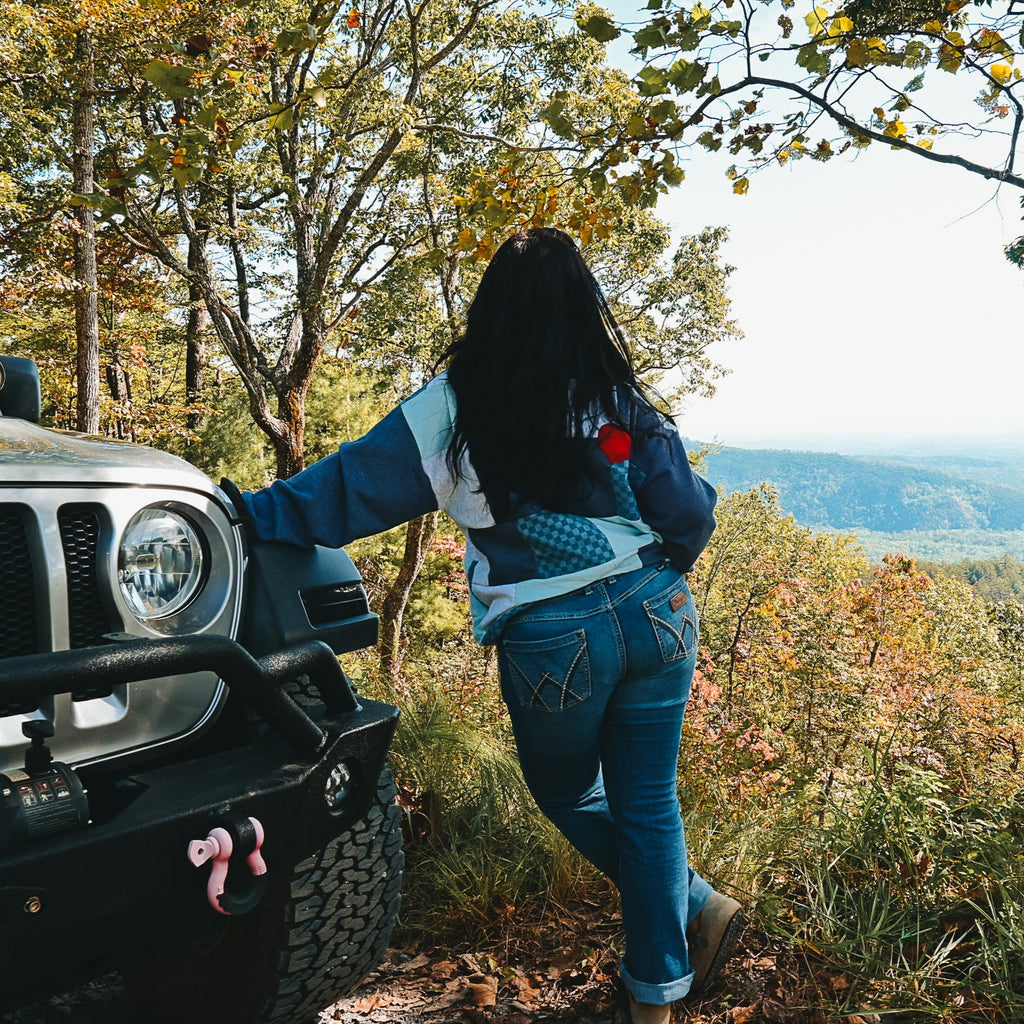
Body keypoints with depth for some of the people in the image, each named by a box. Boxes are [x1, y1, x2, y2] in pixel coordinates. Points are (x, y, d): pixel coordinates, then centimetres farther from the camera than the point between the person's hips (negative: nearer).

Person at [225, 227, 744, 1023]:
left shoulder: (457, 406, -6)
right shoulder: (619, 400, 2)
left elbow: (357, 486, -5)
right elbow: (687, 516, 2)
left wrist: (245, 510, 4)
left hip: (553, 642, -2)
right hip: (659, 615, 3)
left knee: (566, 793, 24)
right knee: (646, 804, 15)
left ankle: (696, 907, 24)